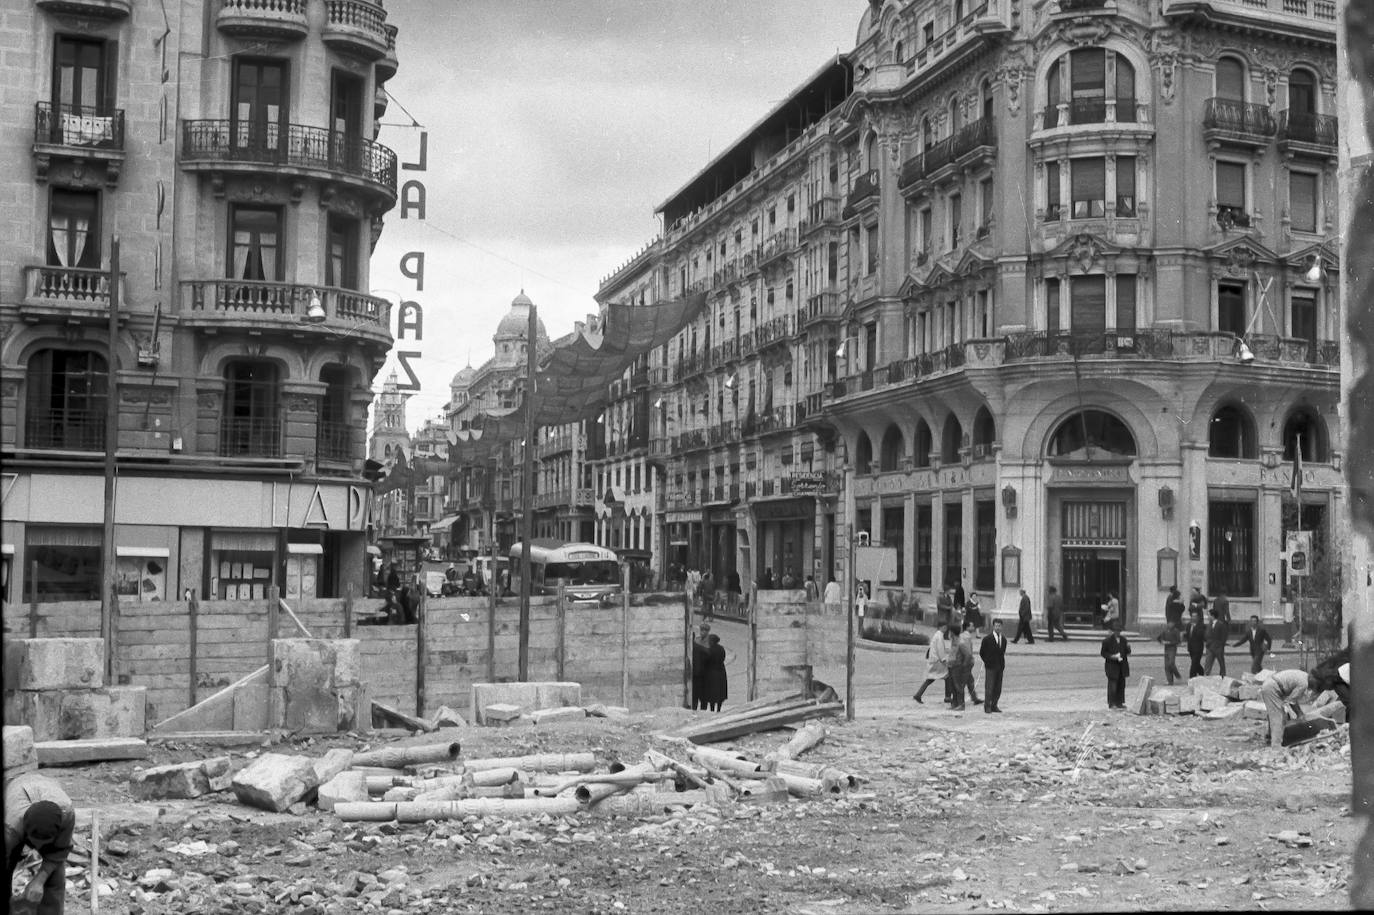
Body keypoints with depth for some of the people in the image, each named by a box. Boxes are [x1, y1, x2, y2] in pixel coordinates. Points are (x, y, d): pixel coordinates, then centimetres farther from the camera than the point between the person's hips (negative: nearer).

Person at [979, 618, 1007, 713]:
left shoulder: (1003, 639, 8)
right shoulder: (987, 638, -6)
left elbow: (1003, 653, 16)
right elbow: (981, 652, 1)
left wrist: (1003, 665, 8)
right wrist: (987, 662, -1)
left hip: (1000, 667, 5)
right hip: (990, 667, -5)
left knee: (998, 688, 5)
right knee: (989, 688, -6)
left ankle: (994, 706, 15)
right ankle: (987, 707, 1)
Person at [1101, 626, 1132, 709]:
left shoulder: (1123, 639, 9)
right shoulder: (1107, 641, -6)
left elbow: (1127, 652, 13)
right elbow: (1103, 653, -4)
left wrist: (1128, 647, -9)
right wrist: (1112, 656, -19)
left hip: (1122, 665, 6)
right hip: (1112, 666, -6)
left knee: (1121, 684, 8)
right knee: (1112, 684, -6)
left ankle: (1119, 703, 16)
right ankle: (1111, 704, 1)